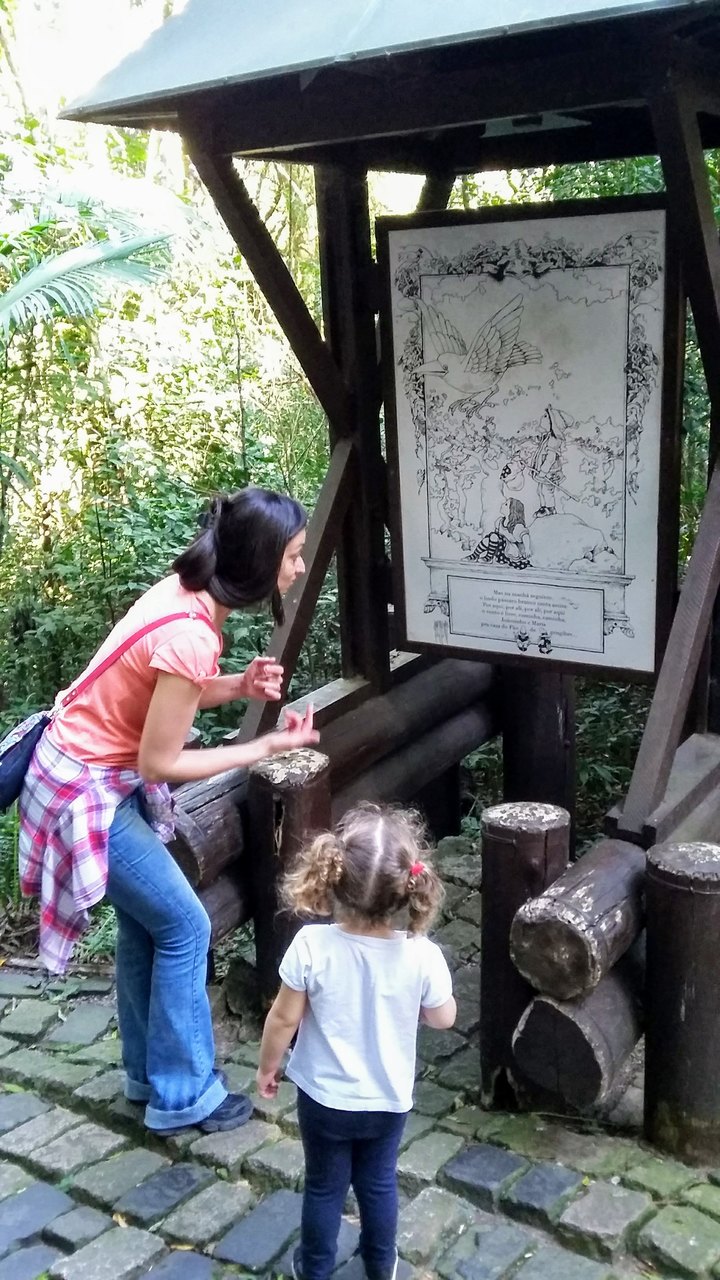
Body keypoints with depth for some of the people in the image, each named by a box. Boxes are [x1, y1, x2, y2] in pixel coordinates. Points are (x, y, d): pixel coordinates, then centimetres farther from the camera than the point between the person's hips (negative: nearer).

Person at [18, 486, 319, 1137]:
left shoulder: (184, 592, -3)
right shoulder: (191, 637, -30)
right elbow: (159, 763, -23)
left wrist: (238, 686, -7)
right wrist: (268, 746, -16)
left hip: (105, 773, 9)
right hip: (87, 790, -9)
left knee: (145, 926, 18)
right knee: (185, 928, 1)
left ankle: (149, 1073, 34)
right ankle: (182, 1095, 16)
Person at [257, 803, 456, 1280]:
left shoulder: (311, 946, -28)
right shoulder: (422, 956, -25)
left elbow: (284, 1019, -15)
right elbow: (444, 1018, -7)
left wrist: (268, 1066, 3)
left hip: (324, 1097, -1)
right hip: (388, 1100, 1)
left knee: (324, 1186, 22)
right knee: (379, 1183, 25)